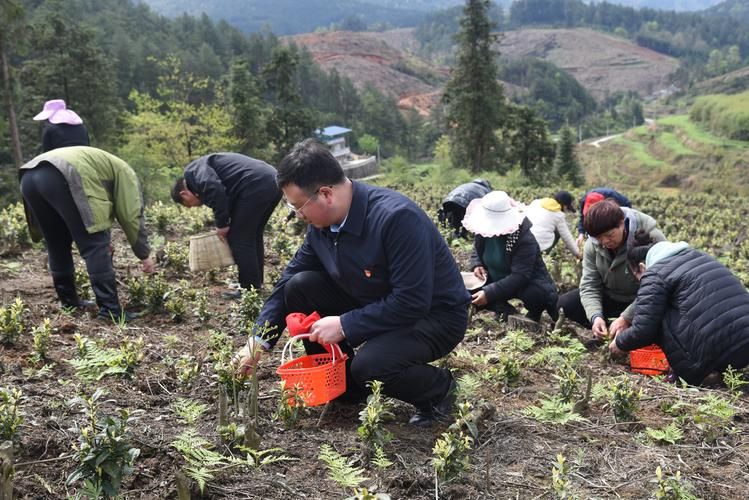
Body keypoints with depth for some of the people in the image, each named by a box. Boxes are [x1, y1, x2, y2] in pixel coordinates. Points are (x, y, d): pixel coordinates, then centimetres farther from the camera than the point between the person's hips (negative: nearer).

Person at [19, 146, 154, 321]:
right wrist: (144, 255, 20)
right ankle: (109, 309, -5)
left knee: (57, 246, 21)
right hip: (62, 177, -8)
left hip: (29, 177, 8)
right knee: (96, 246, -2)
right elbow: (131, 216, 13)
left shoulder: (98, 163, 43)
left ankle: (69, 302, 28)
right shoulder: (124, 172, 21)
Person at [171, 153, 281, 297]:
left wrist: (221, 225, -6)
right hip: (272, 182, 10)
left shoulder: (193, 172, 4)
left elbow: (215, 191, -16)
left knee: (239, 239, 1)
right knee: (253, 236, 21)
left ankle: (249, 290, 6)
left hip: (255, 186, -10)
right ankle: (256, 284, 27)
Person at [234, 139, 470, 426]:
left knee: (369, 365, -34)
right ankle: (343, 387, 6)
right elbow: (288, 280, 4)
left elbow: (412, 302, -32)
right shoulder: (321, 225, -7)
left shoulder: (396, 217, -31)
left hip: (434, 316, -7)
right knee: (300, 287, -9)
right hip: (374, 307, 7)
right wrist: (259, 342, -2)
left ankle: (439, 388, 0)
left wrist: (344, 325, -27)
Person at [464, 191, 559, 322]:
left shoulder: (524, 239, -31)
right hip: (498, 281, 6)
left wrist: (489, 293, -41)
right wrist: (477, 265, -16)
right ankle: (509, 314, -1)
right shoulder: (483, 231, -12)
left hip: (528, 283, -6)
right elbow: (477, 251, 10)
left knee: (535, 294, -39)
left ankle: (534, 312, -1)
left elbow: (520, 277, -35)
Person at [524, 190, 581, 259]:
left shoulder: (536, 202, 15)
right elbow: (567, 237, 12)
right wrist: (577, 253, 26)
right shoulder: (559, 215, 6)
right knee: (557, 231, 20)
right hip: (539, 245, -4)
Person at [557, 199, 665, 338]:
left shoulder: (650, 238, -29)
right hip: (610, 297, 4)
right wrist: (595, 316, -30)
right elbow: (589, 284, -12)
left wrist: (626, 318, -34)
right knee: (564, 304, -12)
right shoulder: (593, 244, -13)